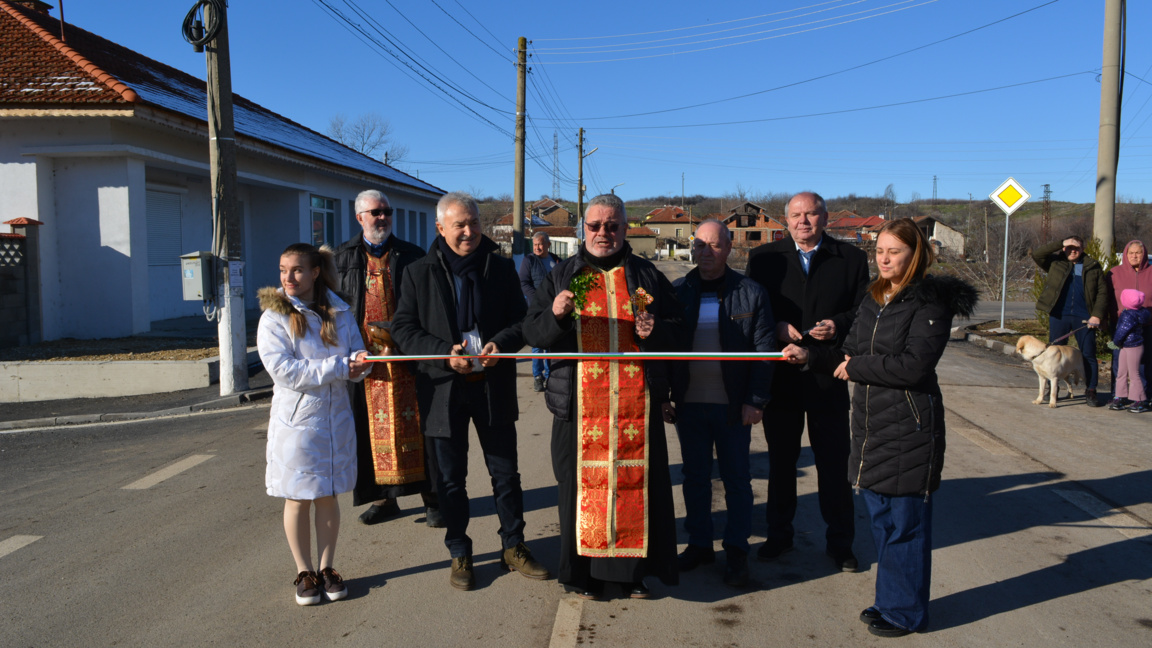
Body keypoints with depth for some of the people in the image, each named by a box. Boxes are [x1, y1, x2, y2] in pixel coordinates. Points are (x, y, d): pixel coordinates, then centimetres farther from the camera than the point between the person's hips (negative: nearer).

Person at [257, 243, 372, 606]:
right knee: (298, 499, 7)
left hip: (335, 417, 3)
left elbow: (356, 353, 6)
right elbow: (283, 369, -18)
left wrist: (359, 361, -20)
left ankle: (327, 568, 27)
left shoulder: (339, 313, 4)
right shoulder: (274, 318, -8)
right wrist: (339, 368, -22)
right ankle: (305, 572, 24)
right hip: (296, 419, -3)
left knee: (329, 495, 12)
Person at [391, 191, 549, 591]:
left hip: (494, 387, 1)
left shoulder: (501, 268, 4)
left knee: (506, 474, 10)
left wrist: (501, 344, -16)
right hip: (444, 388, -1)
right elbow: (403, 328, -2)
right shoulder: (419, 273, 0)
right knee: (451, 479, 10)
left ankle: (513, 548, 27)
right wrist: (444, 353, -17)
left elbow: (521, 319, 6)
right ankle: (459, 554, 26)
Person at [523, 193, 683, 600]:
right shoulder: (562, 276, 9)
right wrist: (556, 315, -18)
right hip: (579, 402, 0)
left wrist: (654, 332, -12)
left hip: (635, 401, 1)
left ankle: (633, 569, 20)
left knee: (635, 482, 4)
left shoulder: (647, 276, 10)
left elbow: (677, 333, 9)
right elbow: (532, 333, 3)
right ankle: (585, 571, 18)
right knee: (582, 483, 3)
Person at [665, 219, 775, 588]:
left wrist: (756, 401, -9)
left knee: (737, 479, 8)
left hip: (733, 405, -2)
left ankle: (737, 550, 21)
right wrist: (663, 397, 0)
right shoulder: (678, 293, 2)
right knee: (695, 477, 12)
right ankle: (699, 544, 26)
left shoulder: (750, 293, -4)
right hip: (689, 404, 2)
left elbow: (764, 349, -5)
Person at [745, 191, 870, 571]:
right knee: (780, 461, 13)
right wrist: (777, 328, -14)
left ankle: (839, 542, 23)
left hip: (828, 379, -1)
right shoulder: (764, 257, 5)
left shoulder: (851, 258, 4)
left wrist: (839, 325, -16)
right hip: (780, 378, 1)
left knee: (834, 463, 7)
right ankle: (779, 534, 29)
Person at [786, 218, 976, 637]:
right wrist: (810, 356, 1)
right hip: (870, 425, 8)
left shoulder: (930, 302, -11)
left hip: (908, 430, -7)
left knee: (905, 522, 3)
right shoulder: (873, 301, 13)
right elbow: (850, 355, 15)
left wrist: (857, 367, -13)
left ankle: (905, 612, 18)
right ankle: (889, 600, 31)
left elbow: (914, 365, -21)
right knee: (880, 518, 16)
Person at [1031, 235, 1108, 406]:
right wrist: (1061, 244, -10)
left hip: (1084, 317, 0)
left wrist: (1097, 315, -6)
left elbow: (1102, 293, 6)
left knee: (1089, 354, 1)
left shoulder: (1093, 267, 8)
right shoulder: (1055, 262, 8)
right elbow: (1036, 254, -8)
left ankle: (1090, 392, 9)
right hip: (1059, 315, 0)